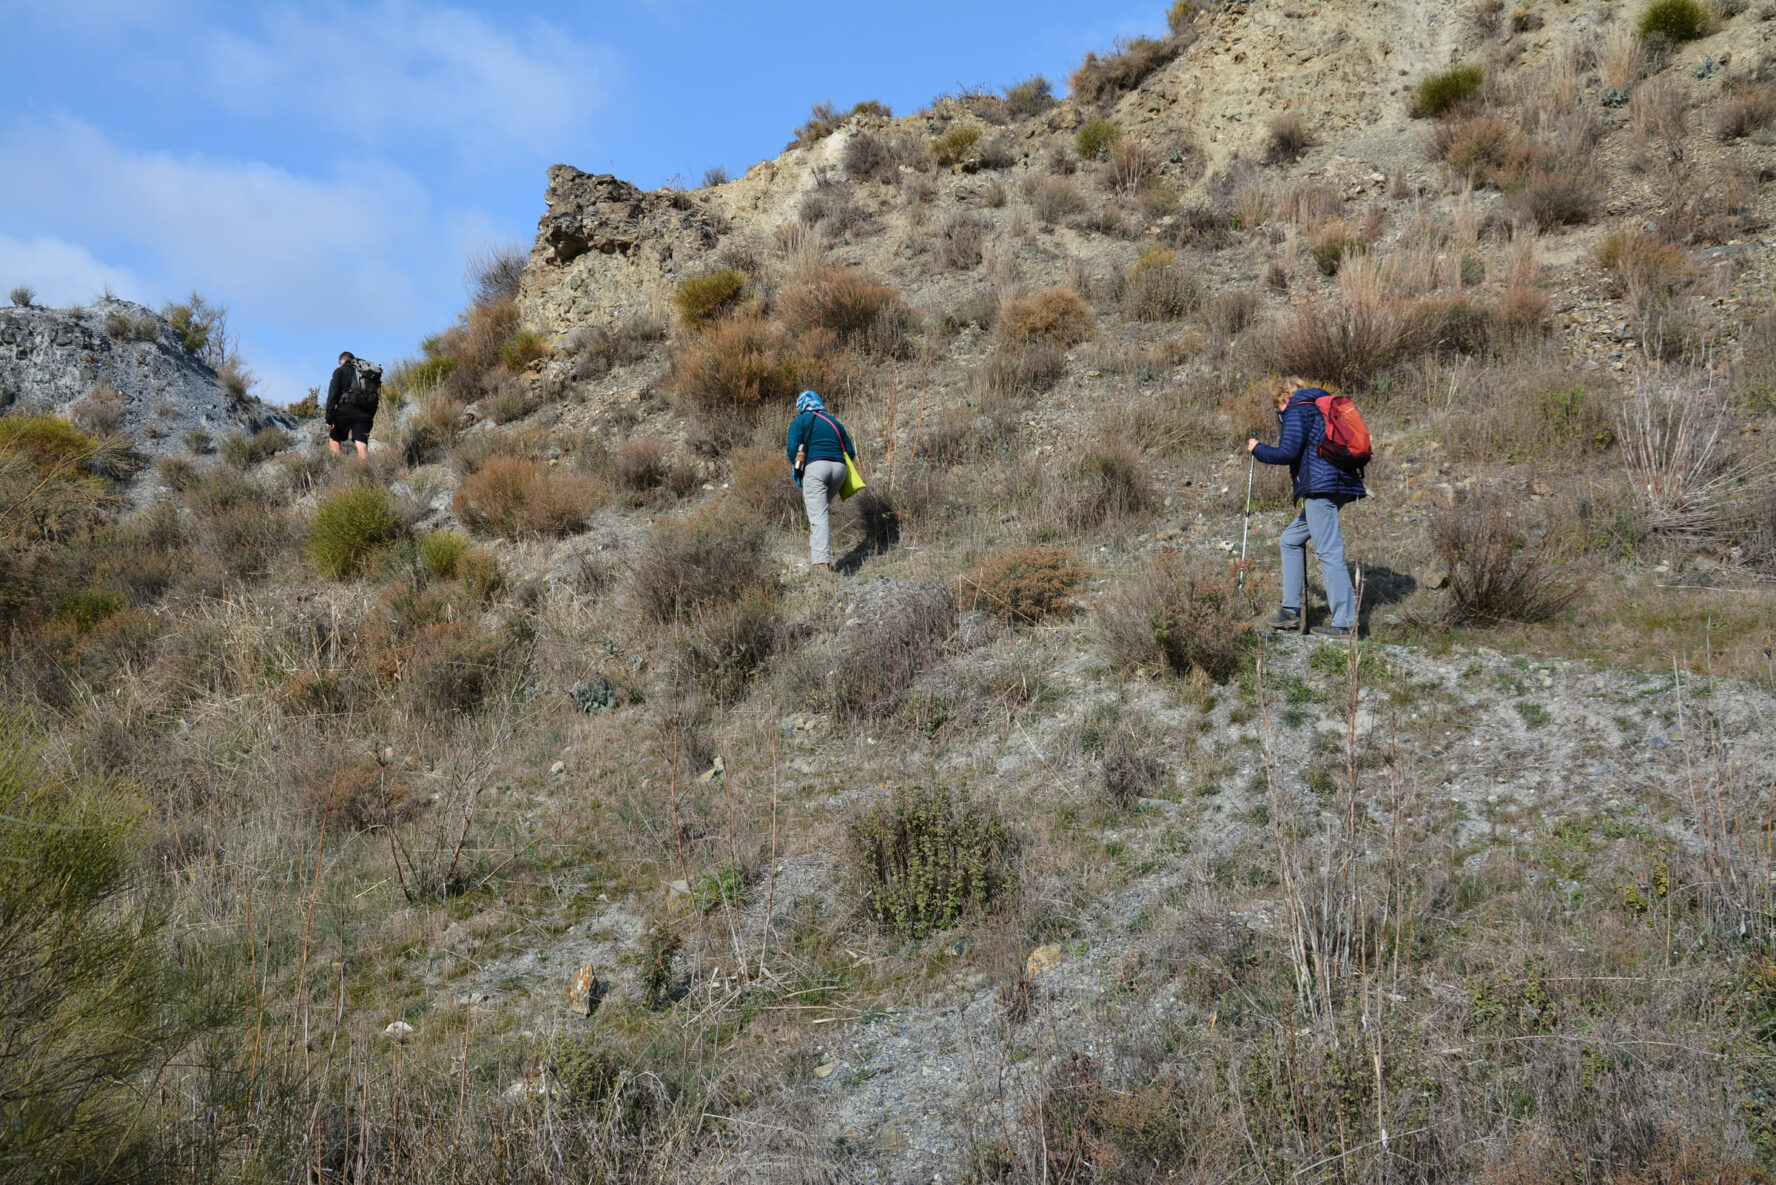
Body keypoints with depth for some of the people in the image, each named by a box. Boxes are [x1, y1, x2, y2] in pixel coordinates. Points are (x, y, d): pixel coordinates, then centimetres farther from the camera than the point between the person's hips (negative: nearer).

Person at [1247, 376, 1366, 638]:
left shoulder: (1297, 410, -1)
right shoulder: (1320, 408, 26)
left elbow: (1288, 453, -12)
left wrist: (1257, 449, 3)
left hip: (1321, 488, -10)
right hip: (1339, 485, 10)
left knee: (1329, 552, -12)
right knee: (1291, 539, 18)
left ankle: (1344, 623, -15)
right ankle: (1291, 611, 17)